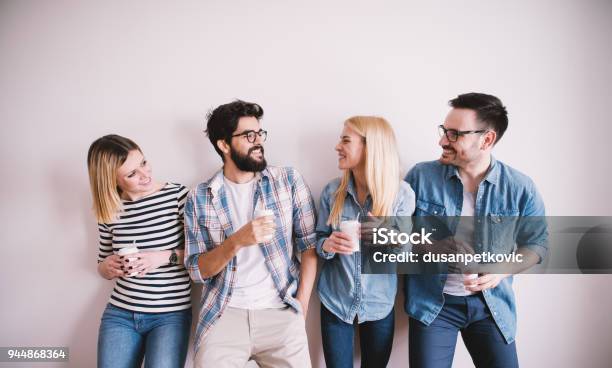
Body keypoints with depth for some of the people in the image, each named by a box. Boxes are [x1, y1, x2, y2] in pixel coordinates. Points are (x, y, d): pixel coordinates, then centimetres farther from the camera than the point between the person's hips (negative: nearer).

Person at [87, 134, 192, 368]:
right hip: (119, 313, 3)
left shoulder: (178, 195, -8)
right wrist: (109, 266, -6)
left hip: (171, 314, -3)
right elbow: (103, 268, 15)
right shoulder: (109, 210, 2)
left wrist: (165, 256, -18)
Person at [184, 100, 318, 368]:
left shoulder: (289, 180, 1)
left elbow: (309, 244, 1)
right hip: (224, 314, 0)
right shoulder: (199, 198, 1)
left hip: (281, 313, 0)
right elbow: (197, 271, -1)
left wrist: (302, 305, -6)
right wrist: (237, 241, -18)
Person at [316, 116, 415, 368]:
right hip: (335, 303, 1)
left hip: (379, 306, -1)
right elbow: (318, 241, 1)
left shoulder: (402, 193, -13)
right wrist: (327, 245, -22)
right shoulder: (332, 190, -6)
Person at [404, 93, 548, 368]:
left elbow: (537, 243, 2)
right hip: (432, 301, -1)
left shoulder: (520, 188, -8)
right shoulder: (421, 176, -8)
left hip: (491, 304, 1)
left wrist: (502, 270, -15)